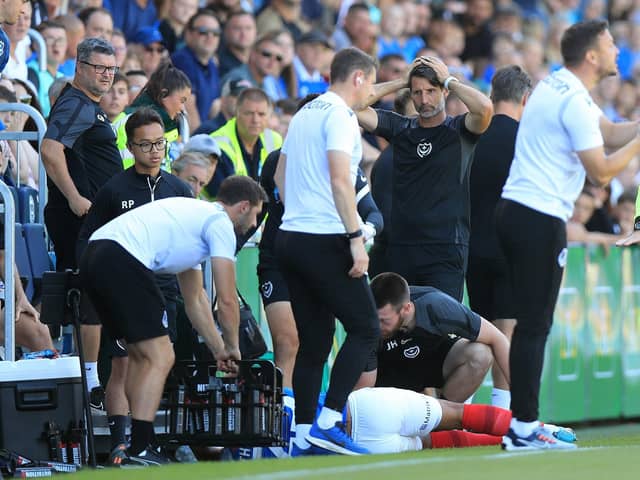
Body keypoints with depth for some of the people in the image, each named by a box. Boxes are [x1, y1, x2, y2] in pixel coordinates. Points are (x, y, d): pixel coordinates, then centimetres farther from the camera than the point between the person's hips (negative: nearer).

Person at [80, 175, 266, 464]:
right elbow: (226, 301, 3)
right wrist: (232, 348, 19)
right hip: (123, 262, -10)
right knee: (160, 359, -8)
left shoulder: (196, 214, 33)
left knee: (140, 355, 21)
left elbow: (195, 300, 40)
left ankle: (141, 442, 23)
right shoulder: (221, 224, 5)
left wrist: (218, 349, 40)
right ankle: (140, 450, -14)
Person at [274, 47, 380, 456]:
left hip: (291, 236, 9)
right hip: (324, 240, -9)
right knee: (365, 328, -5)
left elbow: (281, 176, 24)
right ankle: (328, 422, -15)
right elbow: (340, 179, -18)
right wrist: (356, 238, -19)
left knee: (314, 341, 9)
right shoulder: (340, 115, -8)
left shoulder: (305, 112, 19)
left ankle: (304, 436, 6)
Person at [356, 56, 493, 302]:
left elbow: (484, 108, -19)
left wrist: (449, 80, -4)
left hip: (446, 251, -4)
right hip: (401, 248, 4)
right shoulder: (400, 127, 12)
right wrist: (400, 82, 5)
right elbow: (353, 106, 5)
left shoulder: (459, 130, 2)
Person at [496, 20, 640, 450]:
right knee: (534, 326, -8)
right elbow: (602, 171, -15)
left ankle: (522, 421, 12)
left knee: (531, 324, 11)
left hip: (517, 211, 10)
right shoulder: (574, 102, -15)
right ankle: (524, 429, -7)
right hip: (541, 220, -10)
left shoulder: (558, 86, 14)